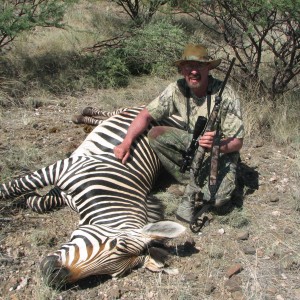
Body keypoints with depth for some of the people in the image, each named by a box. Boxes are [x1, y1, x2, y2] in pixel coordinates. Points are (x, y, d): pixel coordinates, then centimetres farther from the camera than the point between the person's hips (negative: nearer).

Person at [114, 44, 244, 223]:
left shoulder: (225, 95, -23)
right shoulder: (177, 90, -12)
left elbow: (237, 142, -20)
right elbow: (146, 115, -8)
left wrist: (216, 145, -42)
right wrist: (126, 143, -23)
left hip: (222, 150, -4)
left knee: (217, 198, -32)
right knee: (156, 134, -20)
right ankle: (192, 182, -11)